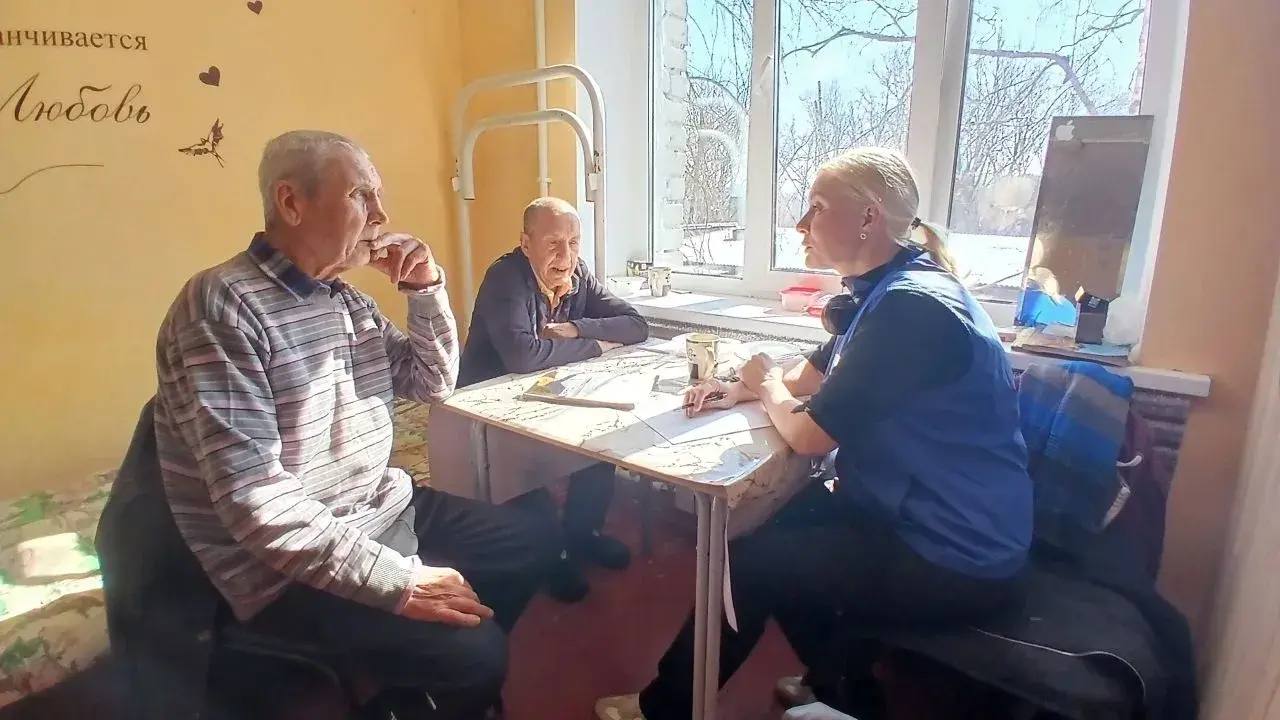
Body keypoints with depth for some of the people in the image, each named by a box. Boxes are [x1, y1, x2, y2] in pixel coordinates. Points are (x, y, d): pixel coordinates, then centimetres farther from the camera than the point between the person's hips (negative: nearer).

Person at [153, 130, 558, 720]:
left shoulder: (347, 299, 7)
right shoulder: (221, 306, -21)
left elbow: (433, 383, 15)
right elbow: (254, 498, -28)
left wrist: (426, 289, -1)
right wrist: (399, 581, -28)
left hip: (384, 512, 9)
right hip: (293, 568, -9)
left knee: (531, 543, 14)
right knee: (475, 652, -21)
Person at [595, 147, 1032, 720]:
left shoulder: (911, 308, -27)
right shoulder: (890, 290, 7)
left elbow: (808, 434, -22)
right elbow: (808, 378, 17)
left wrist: (767, 387, -1)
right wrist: (739, 389, -1)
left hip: (955, 559, -9)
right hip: (917, 516, 9)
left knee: (747, 563, -3)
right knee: (775, 525, 16)